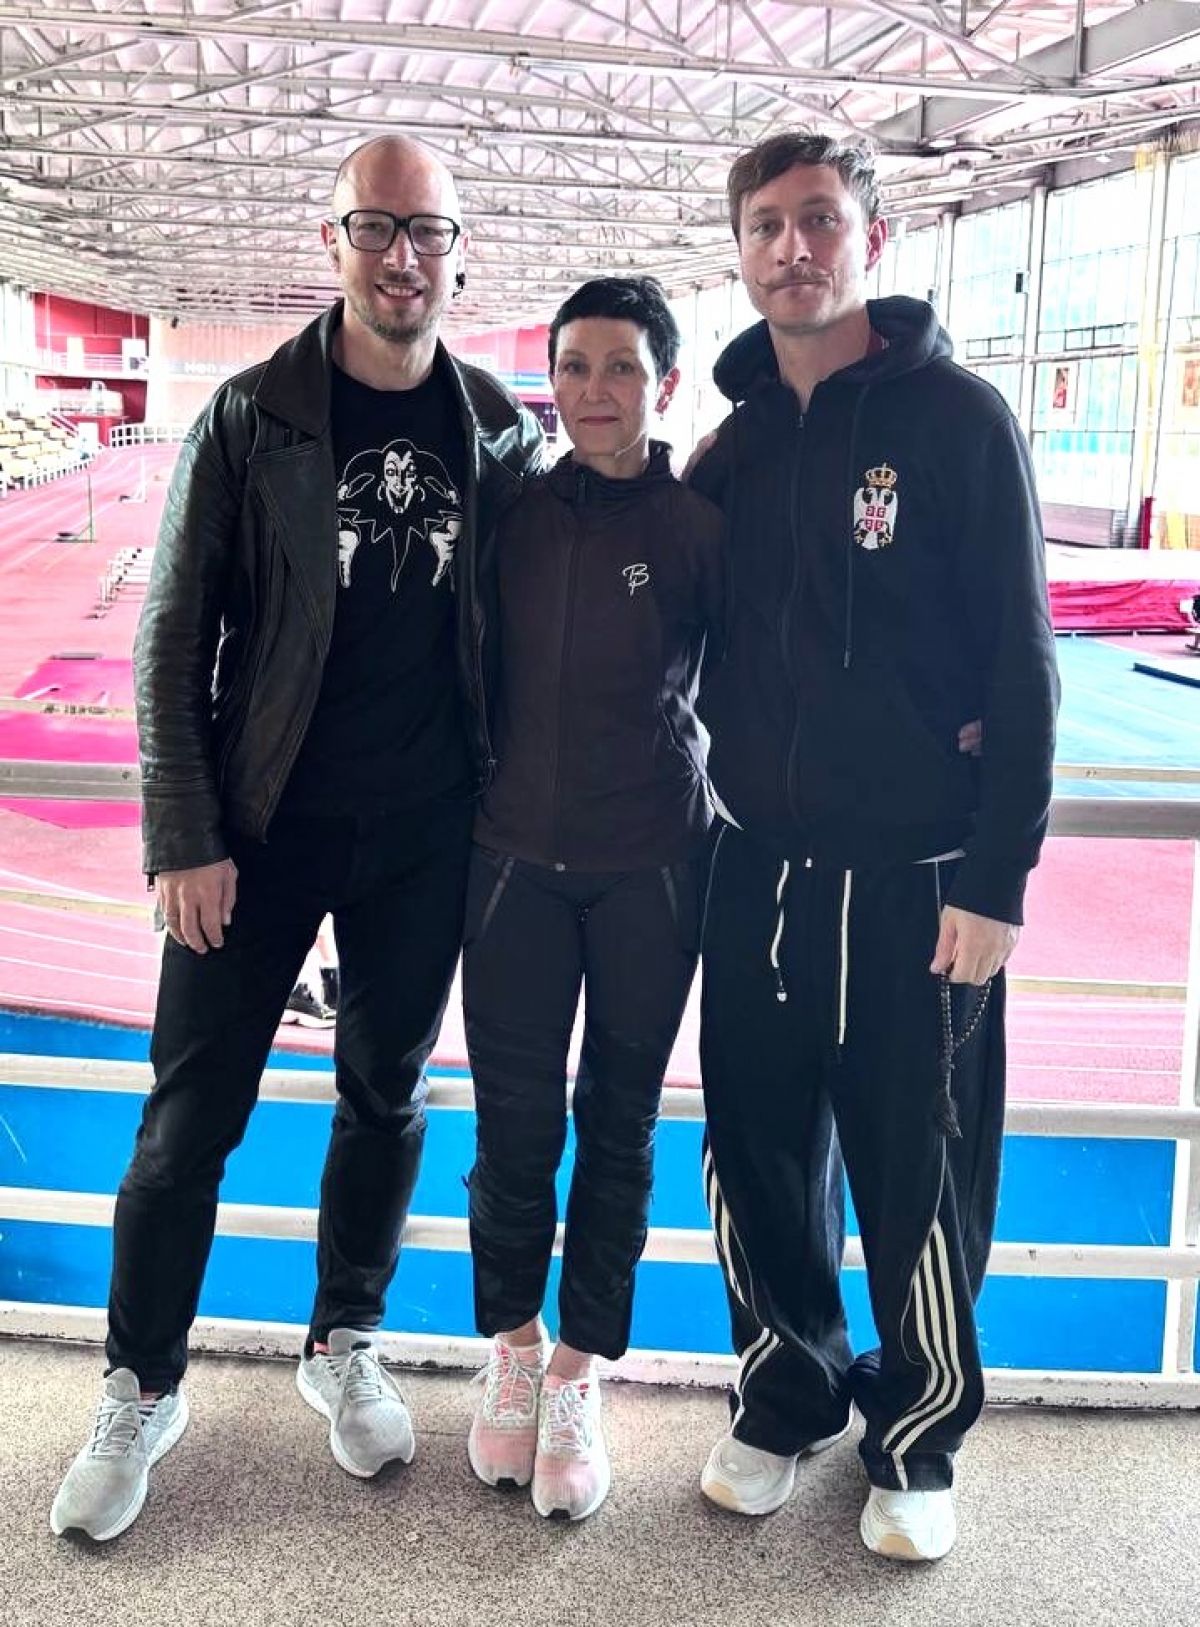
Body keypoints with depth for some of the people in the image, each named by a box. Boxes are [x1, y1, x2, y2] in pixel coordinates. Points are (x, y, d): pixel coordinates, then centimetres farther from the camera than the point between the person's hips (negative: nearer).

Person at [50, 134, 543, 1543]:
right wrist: (184, 835, -9)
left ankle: (344, 1347, 34)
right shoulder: (251, 418, -5)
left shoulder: (499, 430, 2)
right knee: (191, 1113, 4)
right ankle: (142, 1391, 23)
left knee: (387, 1097, 14)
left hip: (424, 842, 2)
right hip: (264, 831, -2)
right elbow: (173, 636, -5)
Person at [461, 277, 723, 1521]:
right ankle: (511, 1347, 28)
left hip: (649, 869, -2)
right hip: (517, 858, 2)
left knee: (619, 1125, 9)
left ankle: (578, 1372, 24)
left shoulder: (700, 525, -5)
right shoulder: (515, 517, 2)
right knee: (513, 1116, 6)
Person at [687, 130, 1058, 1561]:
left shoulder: (956, 417, -6)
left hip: (917, 882, -4)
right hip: (758, 870, 5)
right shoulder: (739, 439, 9)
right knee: (761, 1167, 12)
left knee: (919, 1183, 6)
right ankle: (787, 1399, 34)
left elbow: (1019, 661, -9)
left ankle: (918, 1441, 28)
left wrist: (998, 878, -13)